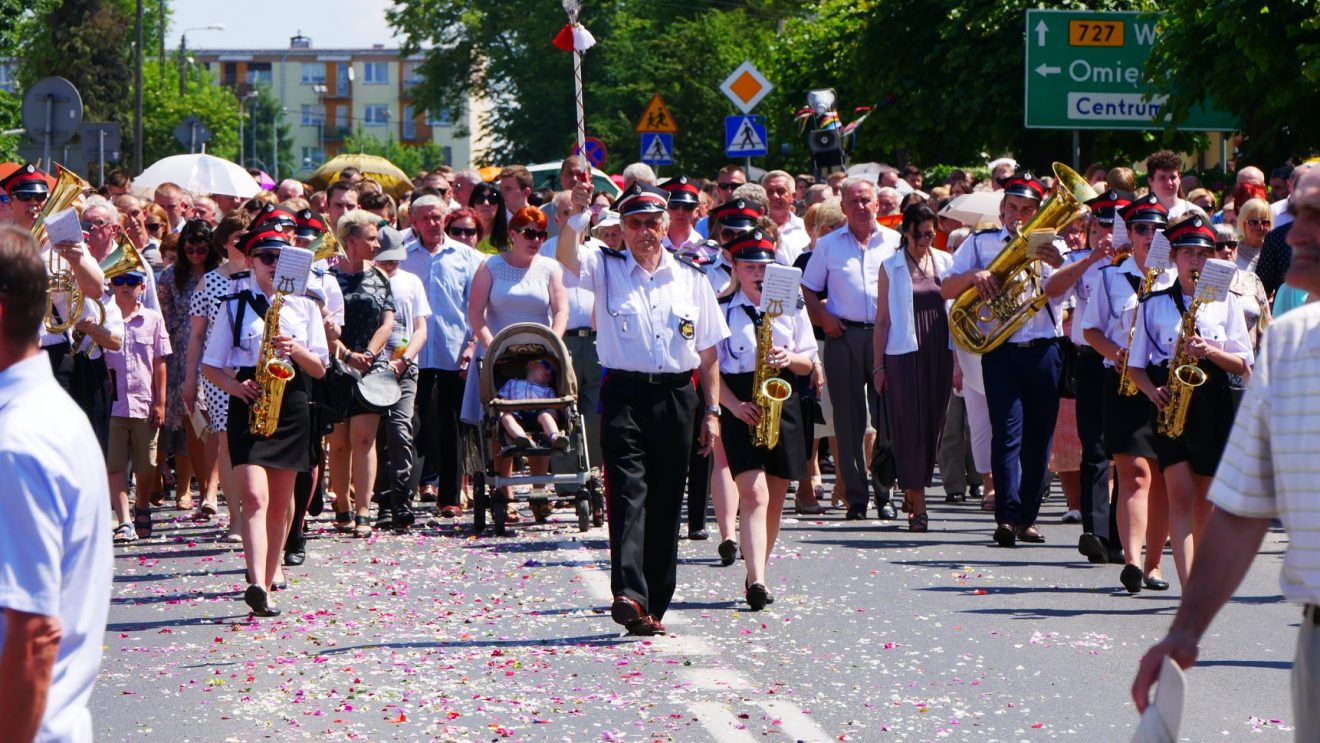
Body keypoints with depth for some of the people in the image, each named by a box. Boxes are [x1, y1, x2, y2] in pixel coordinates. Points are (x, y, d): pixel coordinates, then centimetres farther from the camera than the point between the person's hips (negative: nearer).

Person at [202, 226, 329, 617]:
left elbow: (320, 368, 10)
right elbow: (211, 366, 5)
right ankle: (258, 585, -31)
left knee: (279, 504, 7)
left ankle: (267, 579, 17)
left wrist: (296, 349, -10)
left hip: (292, 406, 3)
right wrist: (236, 386, -14)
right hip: (248, 406, -3)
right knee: (255, 497, -18)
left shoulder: (304, 306, 11)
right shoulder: (234, 306, 6)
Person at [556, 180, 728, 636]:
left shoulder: (691, 277, 11)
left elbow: (708, 352, 13)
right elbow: (567, 258, -15)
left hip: (676, 398, 2)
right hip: (625, 395, -2)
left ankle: (654, 606, 12)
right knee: (628, 493, -16)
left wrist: (712, 410, 8)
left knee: (666, 504, 5)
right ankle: (629, 595, -28)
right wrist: (576, 216, -33)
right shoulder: (606, 270, 7)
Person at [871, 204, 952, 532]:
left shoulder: (945, 262, 9)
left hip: (939, 354, 3)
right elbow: (882, 319, 4)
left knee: (932, 427, 5)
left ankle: (912, 491, 24)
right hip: (904, 354, -3)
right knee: (911, 427, -6)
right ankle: (918, 505, -5)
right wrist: (878, 364, 0)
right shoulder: (891, 267, 3)